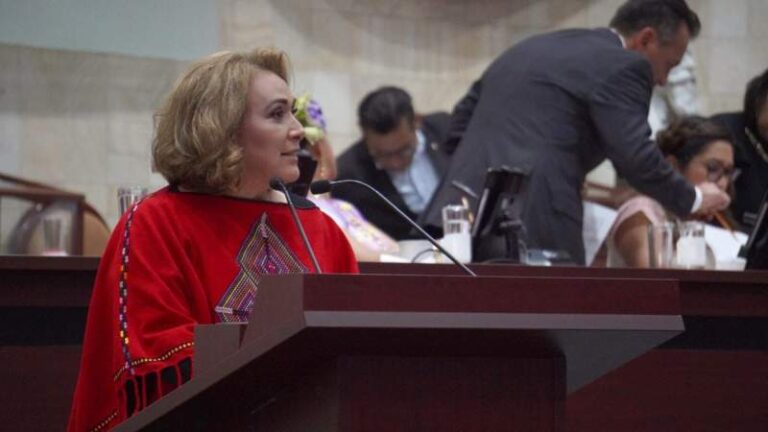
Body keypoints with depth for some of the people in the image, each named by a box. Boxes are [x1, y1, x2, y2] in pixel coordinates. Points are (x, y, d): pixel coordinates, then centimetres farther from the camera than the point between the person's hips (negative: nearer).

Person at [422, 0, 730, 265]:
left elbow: (462, 118, 29)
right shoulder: (622, 66, -2)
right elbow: (635, 157, -10)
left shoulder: (531, 49, 26)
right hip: (534, 225, -8)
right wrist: (691, 199, 5)